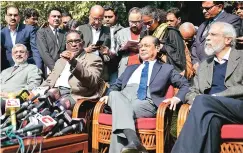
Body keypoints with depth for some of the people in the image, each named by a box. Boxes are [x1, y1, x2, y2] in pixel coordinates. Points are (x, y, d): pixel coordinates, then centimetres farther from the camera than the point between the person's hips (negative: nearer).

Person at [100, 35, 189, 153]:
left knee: (123, 111, -35)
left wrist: (177, 98, -7)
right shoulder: (131, 68, 36)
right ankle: (132, 141, -51)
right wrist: (109, 95, 8)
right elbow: (116, 85, 31)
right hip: (123, 96, 3)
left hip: (146, 101, -3)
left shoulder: (166, 68, 23)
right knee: (114, 94, -34)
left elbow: (186, 85, 14)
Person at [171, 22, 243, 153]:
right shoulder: (204, 65, 27)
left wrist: (216, 97, -13)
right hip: (210, 108, 3)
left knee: (202, 101, -32)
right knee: (209, 117, -36)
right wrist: (196, 101, -4)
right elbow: (192, 92, 21)